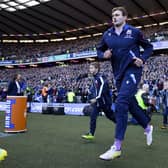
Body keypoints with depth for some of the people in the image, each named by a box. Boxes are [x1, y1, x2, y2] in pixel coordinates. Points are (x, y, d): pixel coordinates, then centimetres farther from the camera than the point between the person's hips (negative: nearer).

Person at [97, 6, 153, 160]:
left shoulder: (134, 32, -1)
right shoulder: (107, 35, 8)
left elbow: (149, 47, 9)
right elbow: (99, 50, 17)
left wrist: (143, 59, -9)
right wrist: (104, 54, -6)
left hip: (132, 70, -6)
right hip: (119, 74, 6)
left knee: (121, 103, -21)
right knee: (131, 104, 14)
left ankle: (117, 147, -19)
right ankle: (148, 127, 41)